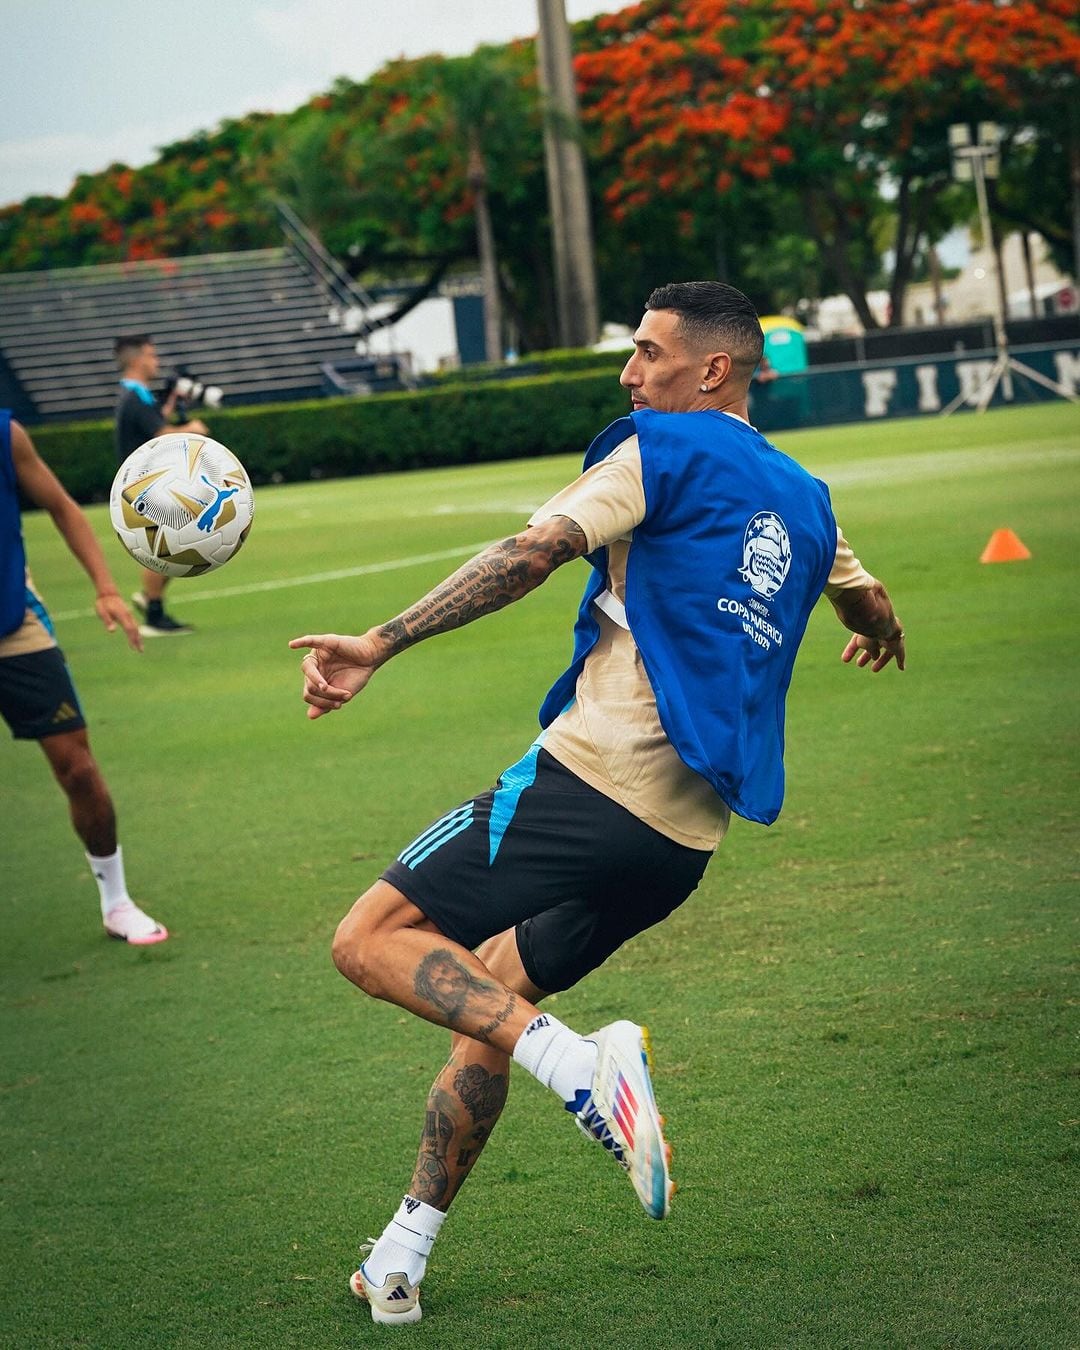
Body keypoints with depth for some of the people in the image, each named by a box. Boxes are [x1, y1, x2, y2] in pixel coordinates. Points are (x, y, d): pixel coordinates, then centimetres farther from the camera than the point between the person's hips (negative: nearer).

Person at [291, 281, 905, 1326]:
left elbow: (536, 550, -16)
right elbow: (873, 612, 40)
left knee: (373, 940, -7)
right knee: (488, 992, 19)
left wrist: (380, 644, -19)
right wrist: (881, 635, 64)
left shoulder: (665, 449, -2)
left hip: (592, 776, -8)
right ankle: (403, 1258, 14)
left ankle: (577, 1065, -25)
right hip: (688, 838, 8)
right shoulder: (804, 500, 20)